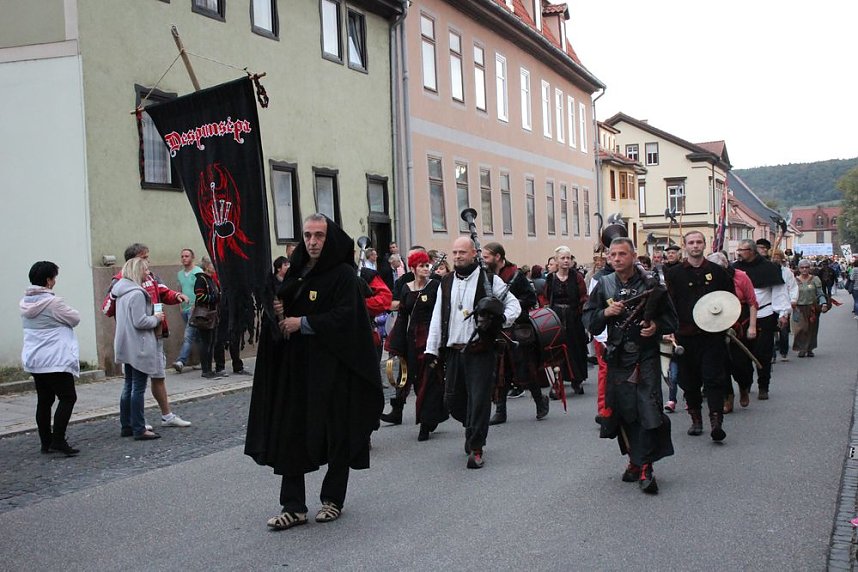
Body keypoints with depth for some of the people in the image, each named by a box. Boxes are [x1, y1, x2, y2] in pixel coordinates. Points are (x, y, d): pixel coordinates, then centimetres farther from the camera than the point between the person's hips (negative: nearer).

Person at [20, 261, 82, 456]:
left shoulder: (25, 303, 8)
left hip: (33, 359, 9)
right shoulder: (53, 302, -17)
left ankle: (46, 442, 17)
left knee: (44, 400, 13)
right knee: (68, 397, -4)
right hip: (55, 359, -8)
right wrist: (67, 313, 12)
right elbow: (75, 318, -8)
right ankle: (58, 440, -9)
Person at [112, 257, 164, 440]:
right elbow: (139, 322, -22)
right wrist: (156, 318, -6)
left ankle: (127, 426, 21)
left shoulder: (123, 292, 14)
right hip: (139, 347, -10)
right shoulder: (137, 293, -17)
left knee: (129, 386, 15)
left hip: (127, 347, 10)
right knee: (138, 387, -6)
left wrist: (153, 316, 15)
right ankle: (139, 429, -3)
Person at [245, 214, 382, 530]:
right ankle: (294, 506, 9)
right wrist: (277, 313, -5)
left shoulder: (344, 275, -6)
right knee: (291, 433, 3)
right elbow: (279, 307, 18)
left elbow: (345, 316, -17)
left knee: (336, 433, 5)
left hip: (333, 368, -5)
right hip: (295, 368, 6)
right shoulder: (296, 272, 13)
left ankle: (333, 499, 20)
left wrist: (303, 323, -15)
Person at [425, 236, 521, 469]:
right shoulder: (446, 283, 13)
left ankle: (475, 448, 4)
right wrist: (431, 349, 8)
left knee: (479, 399, -6)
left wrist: (501, 319, -19)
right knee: (452, 401, 9)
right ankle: (474, 430, 36)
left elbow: (513, 304, 2)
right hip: (453, 352, 5)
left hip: (480, 351, -5)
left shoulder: (489, 280, -1)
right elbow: (437, 317, 13)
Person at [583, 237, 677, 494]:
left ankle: (645, 467, -3)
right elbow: (587, 319, 8)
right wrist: (605, 312, -11)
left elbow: (671, 318, 5)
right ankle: (635, 460, 23)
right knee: (623, 410, 8)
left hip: (646, 356, -3)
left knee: (649, 410, -10)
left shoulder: (650, 284, -1)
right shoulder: (604, 285, 7)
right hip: (617, 356, 3)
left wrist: (657, 326, -15)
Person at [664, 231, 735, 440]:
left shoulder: (717, 272, 7)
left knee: (713, 378, -7)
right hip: (685, 335, 1)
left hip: (712, 334, 0)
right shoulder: (674, 273, 4)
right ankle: (696, 419, 22)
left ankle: (716, 421, -10)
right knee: (689, 380, 8)